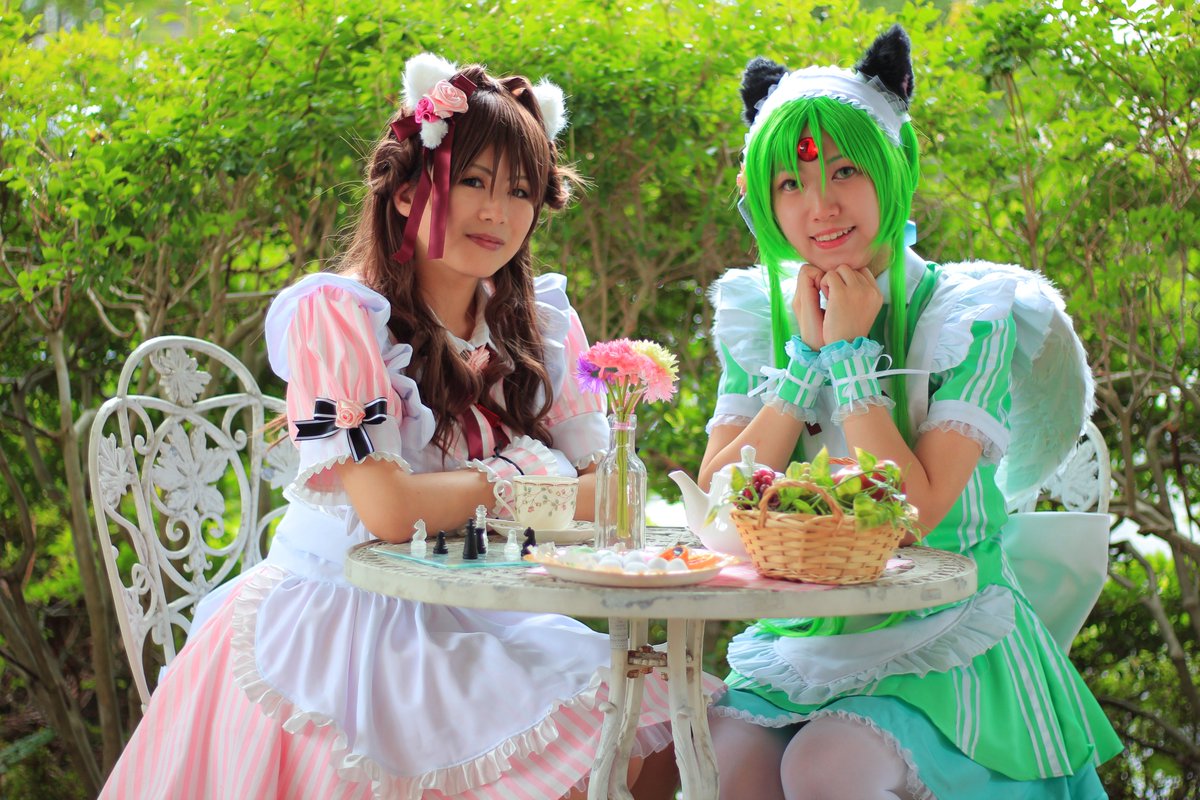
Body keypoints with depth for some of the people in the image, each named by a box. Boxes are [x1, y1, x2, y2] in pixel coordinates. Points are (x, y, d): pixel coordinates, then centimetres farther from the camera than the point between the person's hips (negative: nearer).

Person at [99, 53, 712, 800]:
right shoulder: (337, 315, -14)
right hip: (339, 620, -6)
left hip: (467, 620, 6)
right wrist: (520, 475, -9)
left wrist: (447, 499, -17)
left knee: (660, 720, -10)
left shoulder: (542, 324, 4)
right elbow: (389, 512, -23)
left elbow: (607, 490, -2)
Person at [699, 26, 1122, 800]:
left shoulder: (970, 316, -5)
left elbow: (914, 513, -16)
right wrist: (805, 356, -9)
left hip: (940, 647, -3)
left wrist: (852, 353, -13)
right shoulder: (757, 320, 7)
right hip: (797, 643, 3)